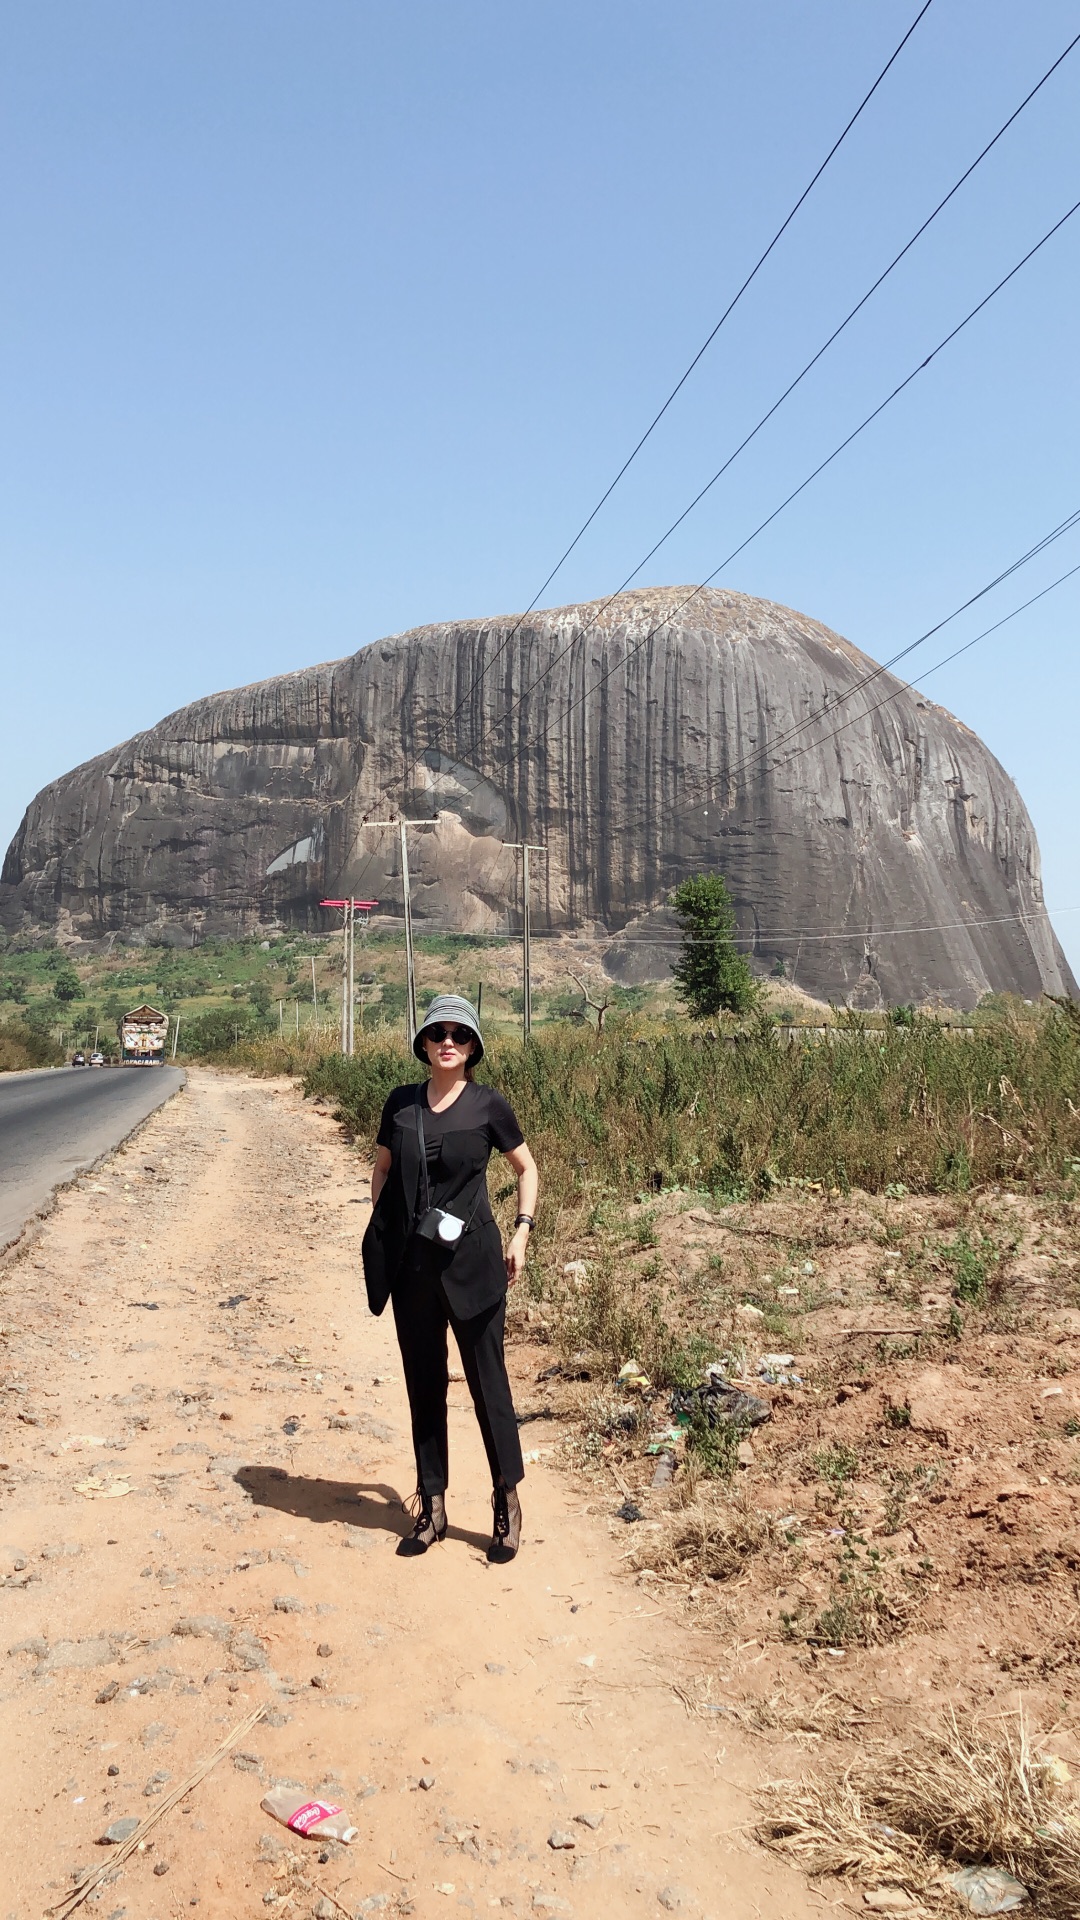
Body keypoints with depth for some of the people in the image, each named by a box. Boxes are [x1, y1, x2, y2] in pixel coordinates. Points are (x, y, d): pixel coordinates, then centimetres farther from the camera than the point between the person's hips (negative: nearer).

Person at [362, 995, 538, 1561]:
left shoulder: (488, 1105, -5)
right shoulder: (401, 1103, 3)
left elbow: (527, 1169, 7)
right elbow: (382, 1169, 15)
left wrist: (521, 1231, -2)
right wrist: (380, 1237, 7)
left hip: (471, 1262, -3)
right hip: (411, 1263, 3)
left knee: (488, 1381, 4)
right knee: (423, 1385, 12)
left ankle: (507, 1504, 19)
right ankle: (431, 1508, 24)